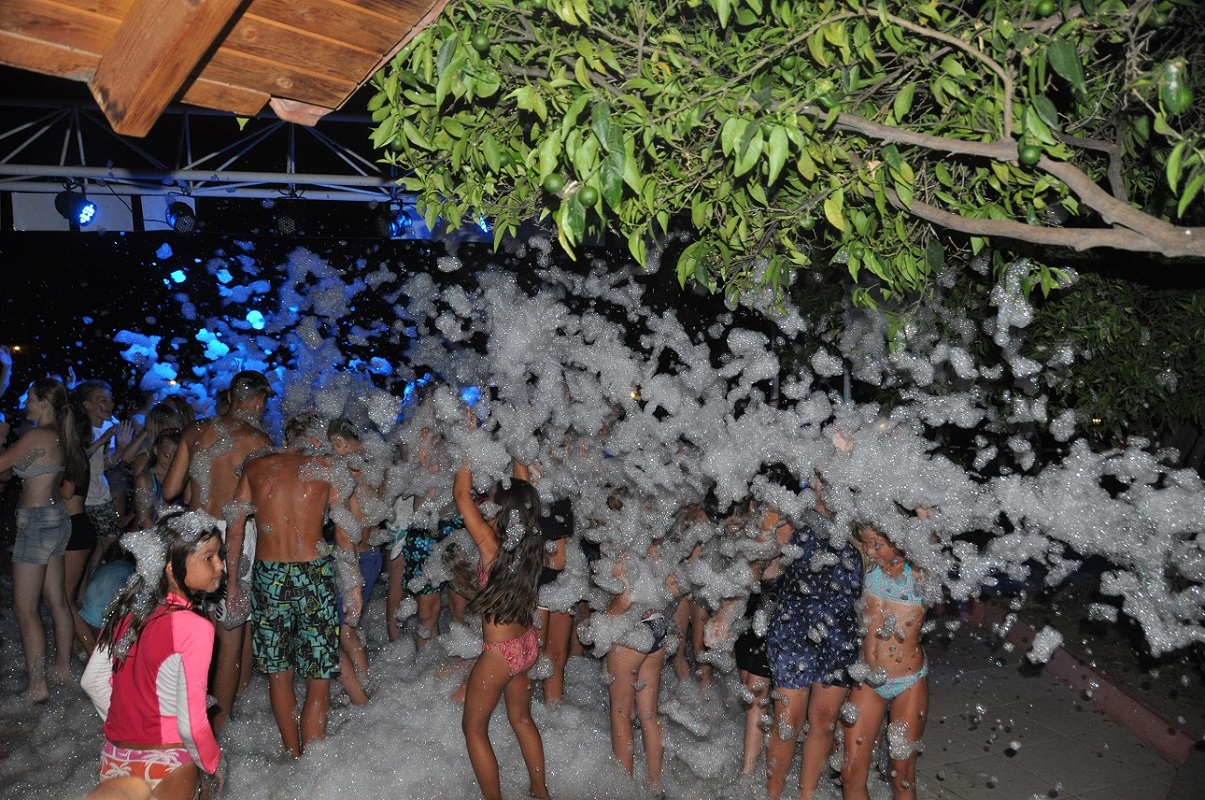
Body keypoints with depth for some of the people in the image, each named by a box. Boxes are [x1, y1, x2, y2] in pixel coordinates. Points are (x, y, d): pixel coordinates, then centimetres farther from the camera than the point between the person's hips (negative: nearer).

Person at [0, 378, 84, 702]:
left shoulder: (37, 436, -17)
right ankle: (64, 666, 27)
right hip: (56, 517, 9)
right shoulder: (58, 436, 10)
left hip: (37, 522, -9)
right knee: (57, 600, 16)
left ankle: (38, 686, 1)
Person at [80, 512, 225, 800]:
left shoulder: (126, 607, -4)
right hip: (166, 767, -6)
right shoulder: (195, 628, -23)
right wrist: (214, 764, -3)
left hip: (115, 758, 6)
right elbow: (190, 724, -20)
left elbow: (93, 682, 7)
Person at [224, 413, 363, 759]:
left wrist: (232, 582, 16)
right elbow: (344, 535, -2)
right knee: (318, 679, 5)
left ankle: (294, 758, 26)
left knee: (278, 672, 16)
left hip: (268, 575, 3)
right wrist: (352, 588, 3)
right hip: (314, 574, -3)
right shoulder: (324, 468, 1)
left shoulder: (255, 466, 8)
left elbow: (235, 529, 9)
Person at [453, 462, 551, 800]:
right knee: (522, 718, 26)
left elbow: (461, 494, -14)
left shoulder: (492, 544, -23)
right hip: (527, 645, 7)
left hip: (499, 653, -7)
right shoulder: (531, 544, -8)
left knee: (474, 728, 13)